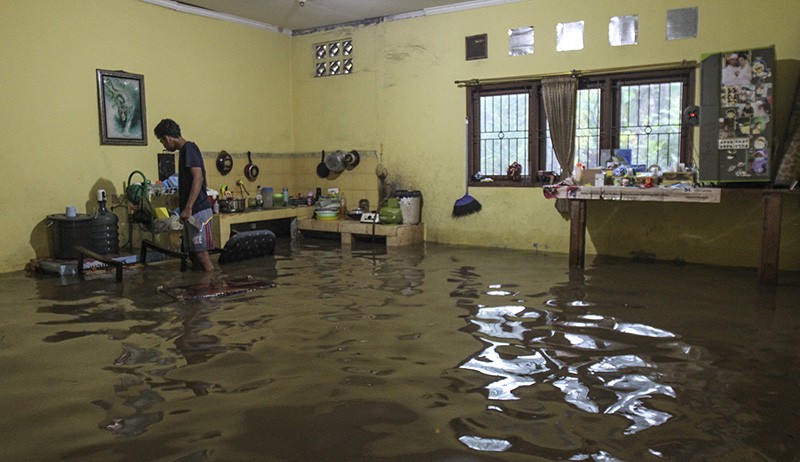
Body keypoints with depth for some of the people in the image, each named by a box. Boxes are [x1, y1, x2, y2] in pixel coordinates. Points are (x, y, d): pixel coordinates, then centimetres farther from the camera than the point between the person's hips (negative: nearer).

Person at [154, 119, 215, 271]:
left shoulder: (189, 149, -11)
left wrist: (188, 208, -25)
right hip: (192, 211, 10)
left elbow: (198, 178, -21)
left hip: (197, 210, -10)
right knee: (193, 251, 10)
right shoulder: (184, 150, 19)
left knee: (200, 251, -10)